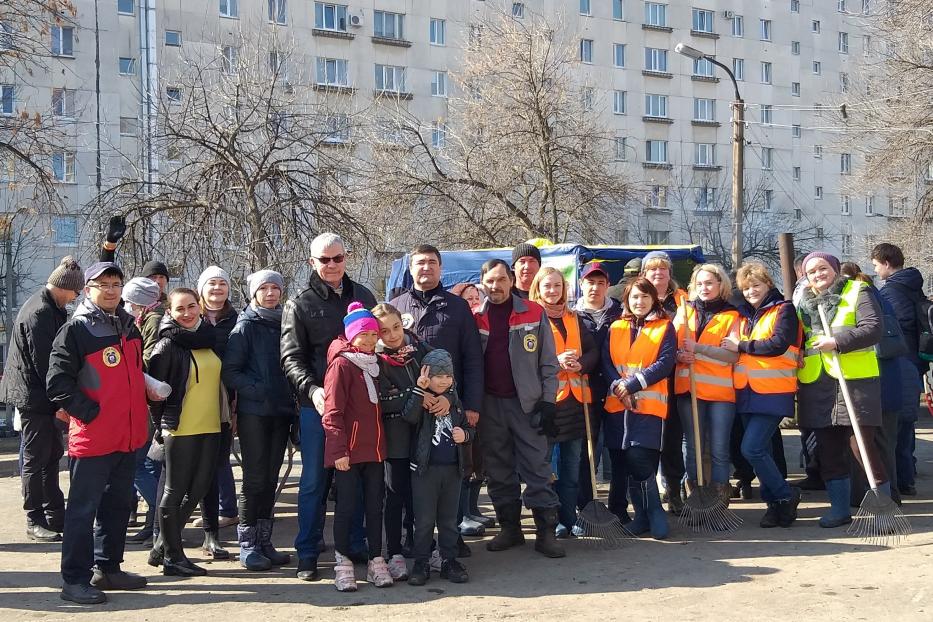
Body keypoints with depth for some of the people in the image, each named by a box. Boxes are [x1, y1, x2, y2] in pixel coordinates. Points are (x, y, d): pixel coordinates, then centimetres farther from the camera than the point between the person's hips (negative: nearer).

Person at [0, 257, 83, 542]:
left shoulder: (52, 309, 11)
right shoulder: (38, 314, -20)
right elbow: (44, 364, -22)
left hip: (45, 397, 10)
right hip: (34, 397, -10)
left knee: (52, 455, 14)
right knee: (36, 460, -1)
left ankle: (55, 516, 23)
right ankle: (35, 521, 9)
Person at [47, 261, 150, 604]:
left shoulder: (128, 326, 12)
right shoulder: (75, 330, -10)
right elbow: (57, 384, -13)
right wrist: (91, 412, -15)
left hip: (128, 435, 7)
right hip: (93, 437, -7)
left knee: (118, 505, 16)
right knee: (83, 508, -1)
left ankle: (108, 568, 28)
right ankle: (74, 579, 7)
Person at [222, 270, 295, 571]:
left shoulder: (285, 323, 10)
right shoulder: (246, 326, -4)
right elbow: (229, 371, -9)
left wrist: (291, 396, 4)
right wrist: (257, 390, -17)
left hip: (282, 411, 5)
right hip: (253, 413, -5)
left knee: (270, 479, 10)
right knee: (255, 479, -3)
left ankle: (264, 541, 19)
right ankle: (247, 544, 7)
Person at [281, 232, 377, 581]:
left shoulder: (363, 297, 13)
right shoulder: (300, 304, 4)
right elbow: (292, 358, -2)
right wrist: (312, 389, -19)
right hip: (318, 405, -3)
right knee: (314, 480, 1)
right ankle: (307, 554, 10)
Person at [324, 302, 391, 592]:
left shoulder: (373, 364, 14)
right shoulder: (341, 364, -8)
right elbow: (332, 413, -13)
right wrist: (339, 450, -17)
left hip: (374, 449, 6)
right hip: (349, 451, -6)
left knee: (375, 506, 9)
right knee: (346, 507, 2)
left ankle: (376, 561, 17)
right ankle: (343, 564, 12)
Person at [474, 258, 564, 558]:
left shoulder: (535, 314, 0)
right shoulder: (476, 318, 4)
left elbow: (548, 363, 1)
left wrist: (548, 401, -5)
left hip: (527, 402, -2)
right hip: (489, 404, 2)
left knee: (537, 468, -1)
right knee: (498, 470, 10)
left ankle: (546, 531, 5)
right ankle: (509, 528, 21)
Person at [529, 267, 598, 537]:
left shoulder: (573, 318, 14)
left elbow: (592, 351, 11)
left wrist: (580, 364, -10)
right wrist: (555, 361, -23)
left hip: (573, 398, 6)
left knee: (572, 467, 11)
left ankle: (568, 519, 20)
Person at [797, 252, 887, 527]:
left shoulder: (857, 292, 0)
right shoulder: (804, 301, 16)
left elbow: (873, 328, -11)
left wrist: (838, 341, -20)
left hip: (855, 381, -5)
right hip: (817, 385, 6)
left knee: (861, 444, -8)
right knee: (828, 449, 8)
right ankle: (839, 509, 17)